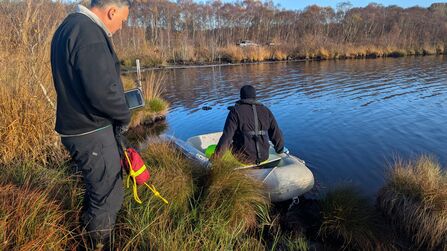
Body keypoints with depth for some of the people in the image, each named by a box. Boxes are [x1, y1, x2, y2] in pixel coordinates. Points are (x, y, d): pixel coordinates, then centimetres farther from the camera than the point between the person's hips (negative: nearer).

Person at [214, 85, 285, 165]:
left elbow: (227, 136, -15)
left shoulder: (236, 111, -8)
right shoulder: (266, 111, 5)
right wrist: (280, 150, 24)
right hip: (264, 157, 5)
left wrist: (216, 156, -8)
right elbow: (276, 134, 7)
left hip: (244, 158, -5)